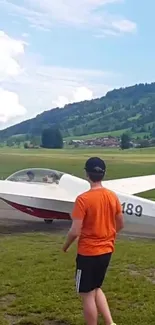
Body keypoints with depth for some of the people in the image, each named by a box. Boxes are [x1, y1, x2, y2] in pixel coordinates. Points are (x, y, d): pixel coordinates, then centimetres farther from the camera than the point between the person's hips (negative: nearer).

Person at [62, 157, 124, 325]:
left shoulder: (83, 199, -20)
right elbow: (120, 224, 9)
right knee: (95, 288, 24)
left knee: (87, 294, 9)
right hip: (106, 251, 7)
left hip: (88, 253, -7)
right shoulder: (113, 196, -1)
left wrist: (66, 245, 0)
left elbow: (75, 231, -20)